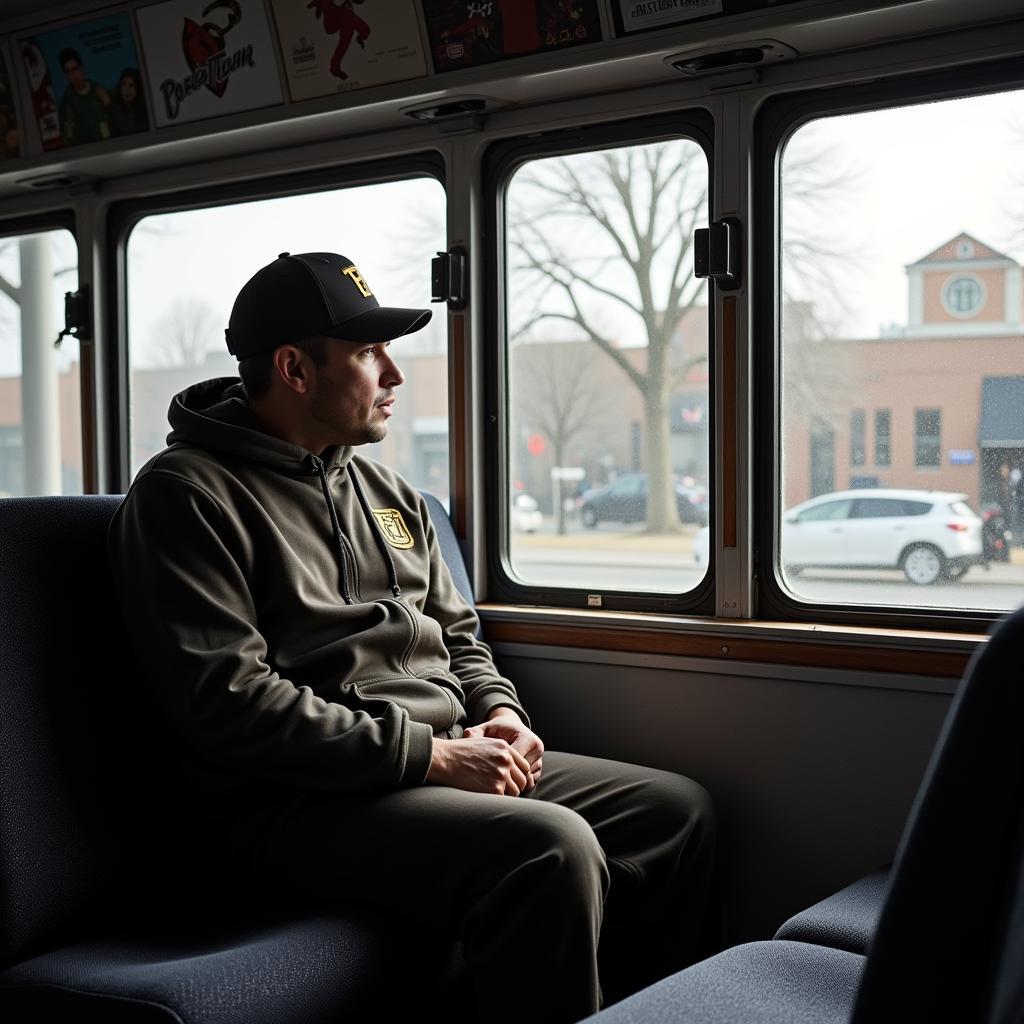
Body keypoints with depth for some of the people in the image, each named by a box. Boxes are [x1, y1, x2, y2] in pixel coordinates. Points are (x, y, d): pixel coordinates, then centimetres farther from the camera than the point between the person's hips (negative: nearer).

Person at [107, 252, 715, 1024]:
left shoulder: (388, 494, 18)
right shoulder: (187, 494, -7)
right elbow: (228, 701, -17)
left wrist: (501, 713, 2)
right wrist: (429, 753, -18)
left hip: (445, 764, 8)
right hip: (304, 802, -8)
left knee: (679, 809, 1)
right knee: (552, 847, -31)